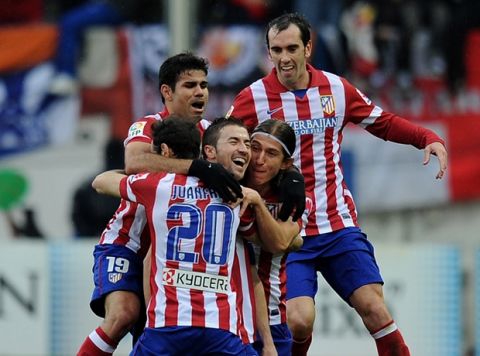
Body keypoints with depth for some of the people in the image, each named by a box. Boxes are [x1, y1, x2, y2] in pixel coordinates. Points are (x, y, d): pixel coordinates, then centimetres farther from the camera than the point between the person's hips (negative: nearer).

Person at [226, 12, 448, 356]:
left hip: (339, 225, 3)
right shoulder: (254, 98, -7)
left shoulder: (336, 88, 3)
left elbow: (384, 122, 14)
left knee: (374, 307, -7)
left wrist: (429, 139, -1)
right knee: (299, 320, -17)